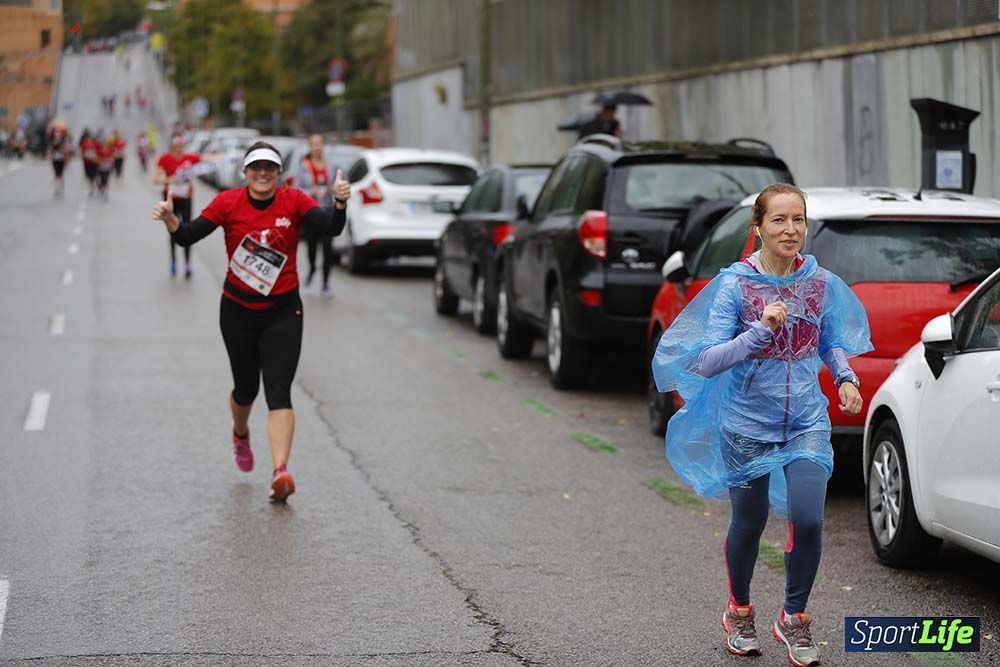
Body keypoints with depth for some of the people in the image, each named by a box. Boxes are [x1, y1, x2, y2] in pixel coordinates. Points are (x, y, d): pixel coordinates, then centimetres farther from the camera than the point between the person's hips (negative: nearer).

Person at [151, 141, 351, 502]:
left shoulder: (294, 200, -7)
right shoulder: (228, 202, -5)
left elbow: (332, 227, -21)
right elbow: (187, 236, -12)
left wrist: (340, 203, -41)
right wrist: (169, 218, -32)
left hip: (283, 311, -1)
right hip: (238, 310, 1)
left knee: (279, 392, -13)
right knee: (246, 388, 16)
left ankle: (280, 471, -21)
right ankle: (241, 434, 50)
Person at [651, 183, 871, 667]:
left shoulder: (821, 283, -1)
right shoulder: (734, 285, -12)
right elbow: (705, 362, -16)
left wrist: (845, 377, -3)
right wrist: (760, 329, -27)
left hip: (806, 423, 2)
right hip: (747, 423, -2)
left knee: (808, 521, -14)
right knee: (749, 524, 12)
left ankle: (793, 618, 9)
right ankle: (739, 612, 39)